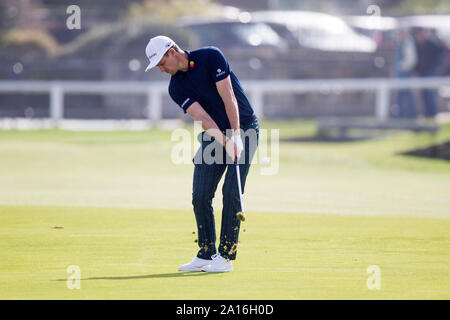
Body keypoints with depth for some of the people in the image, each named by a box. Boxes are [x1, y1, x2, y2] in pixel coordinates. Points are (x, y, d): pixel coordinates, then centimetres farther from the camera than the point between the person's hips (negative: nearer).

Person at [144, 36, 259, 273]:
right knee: (200, 195, -2)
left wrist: (236, 136, -25)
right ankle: (206, 254, 9)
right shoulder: (176, 88, -4)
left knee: (231, 192, -12)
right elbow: (202, 117, -16)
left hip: (243, 127, -5)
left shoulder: (211, 57, -14)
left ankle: (226, 256, -8)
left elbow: (228, 96, -19)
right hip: (214, 134, 5)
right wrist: (225, 142, -30)